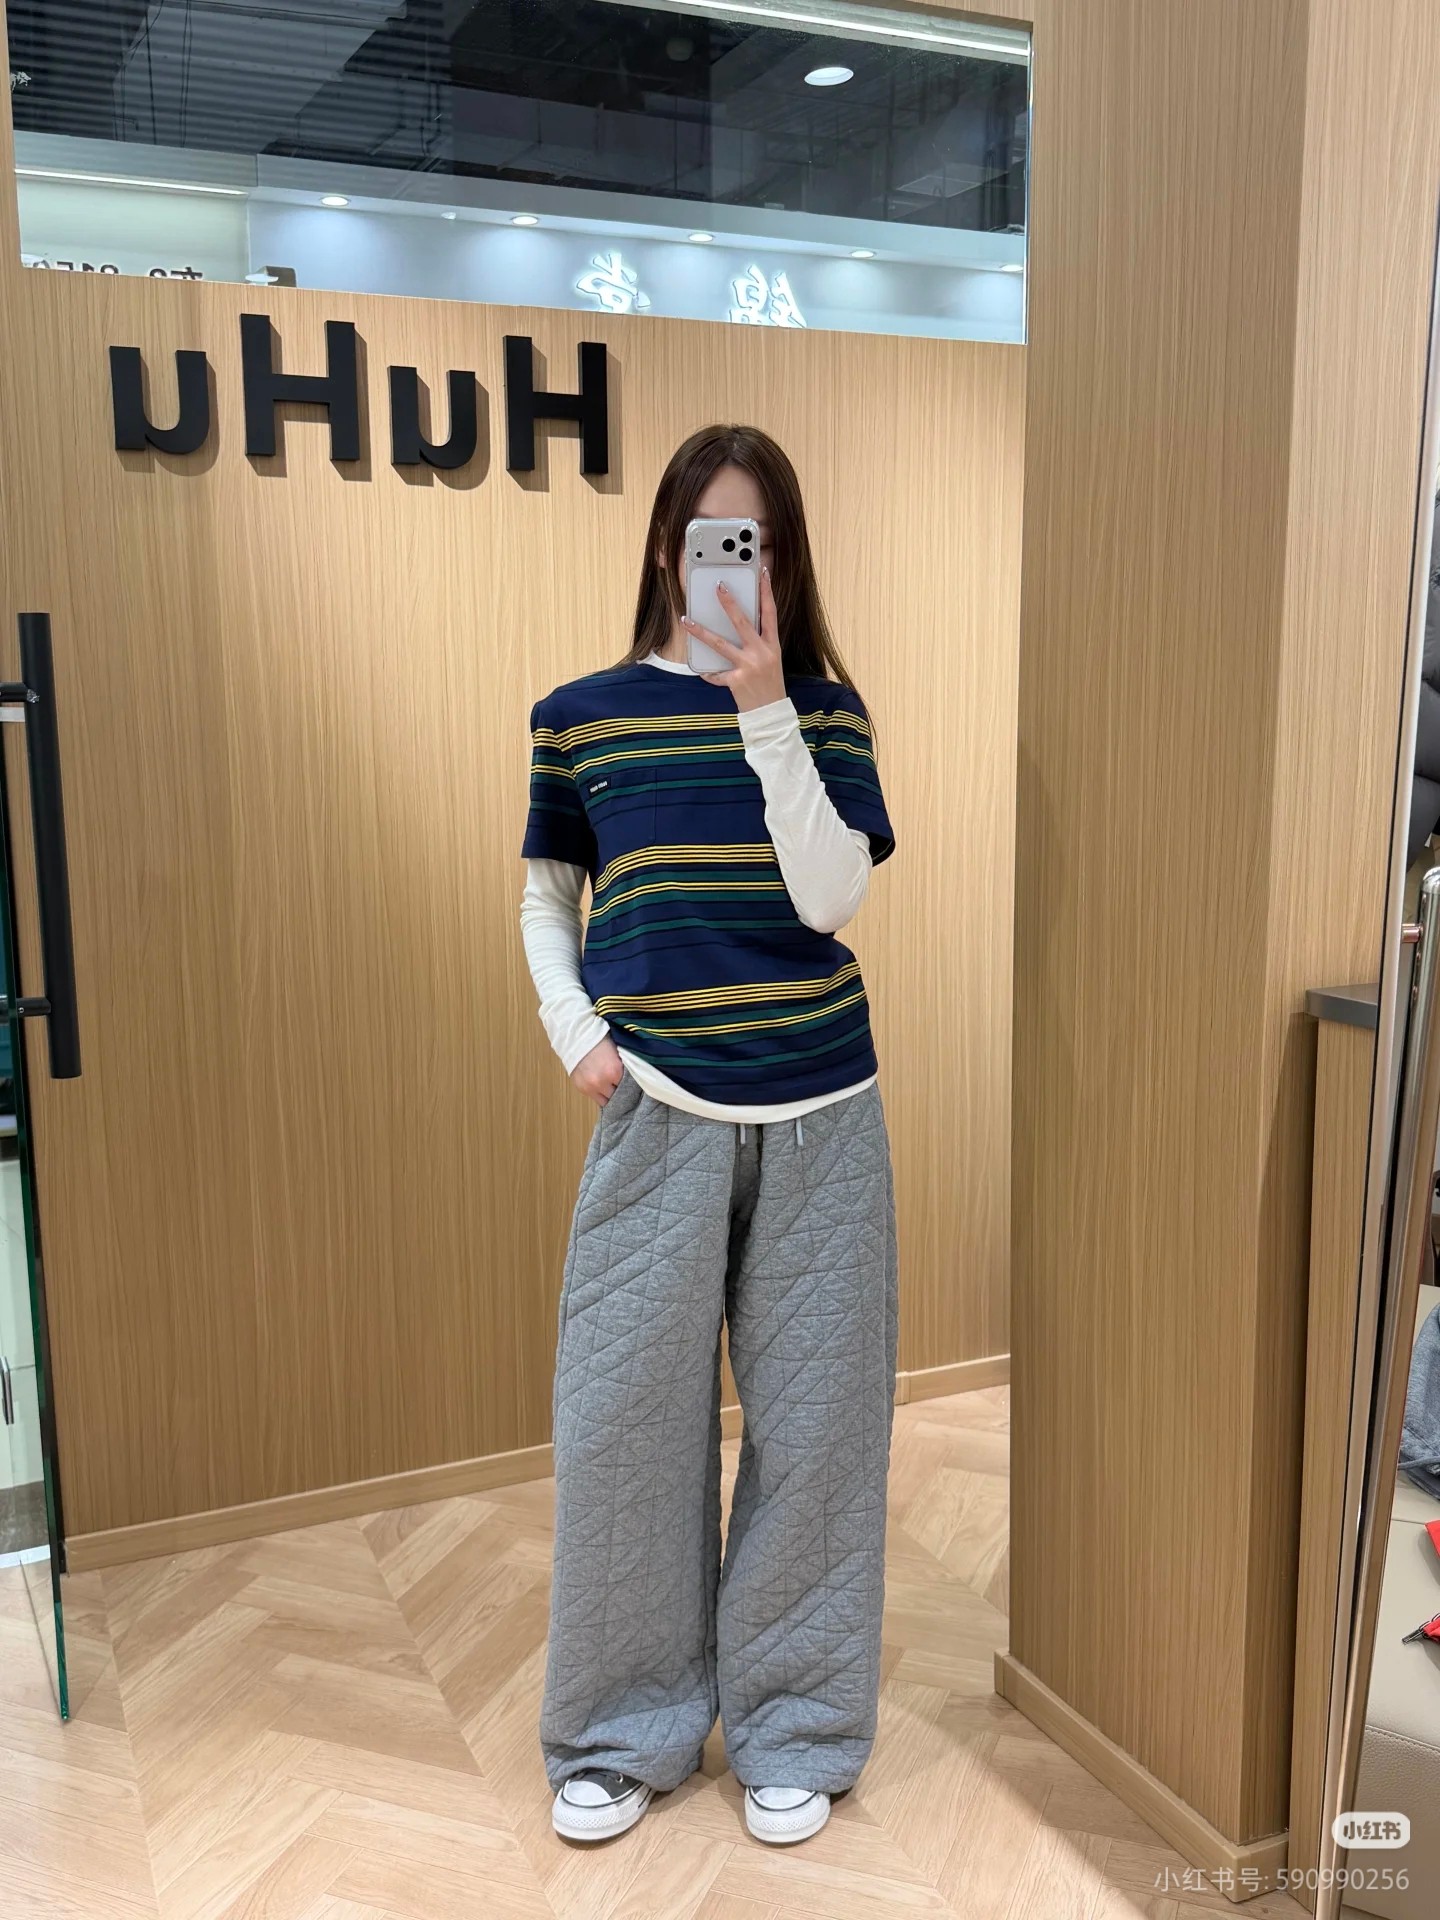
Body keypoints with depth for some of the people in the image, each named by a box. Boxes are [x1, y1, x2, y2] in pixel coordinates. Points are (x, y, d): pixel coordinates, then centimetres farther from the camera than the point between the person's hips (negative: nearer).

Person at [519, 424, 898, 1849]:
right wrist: (574, 1033, -3)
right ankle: (622, 1731, 27)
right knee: (620, 1414, 5)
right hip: (655, 1111, 0)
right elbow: (546, 899, 13)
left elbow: (832, 896, -10)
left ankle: (791, 1729, 28)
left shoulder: (823, 709, 3)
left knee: (812, 1418, 8)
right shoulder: (581, 715, 5)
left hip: (815, 1112, 0)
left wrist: (766, 705, -15)